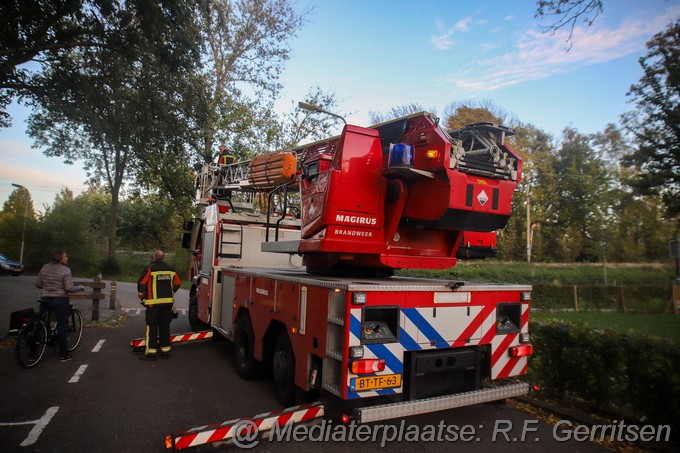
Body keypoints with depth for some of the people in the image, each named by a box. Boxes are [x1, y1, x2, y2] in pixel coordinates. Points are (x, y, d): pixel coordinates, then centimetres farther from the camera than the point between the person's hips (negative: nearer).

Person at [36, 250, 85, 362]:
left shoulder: (44, 268, 4)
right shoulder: (65, 270, -12)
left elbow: (38, 284, 7)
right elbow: (69, 288, -15)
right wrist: (80, 287, 2)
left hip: (45, 300, 5)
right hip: (60, 300, -5)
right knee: (62, 326, 1)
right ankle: (64, 355, 7)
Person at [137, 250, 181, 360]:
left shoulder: (150, 269, -7)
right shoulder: (171, 269, 7)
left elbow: (141, 284, -7)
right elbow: (177, 284, 13)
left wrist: (142, 296, 9)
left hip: (153, 303, -4)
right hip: (168, 303, 4)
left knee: (152, 327, 1)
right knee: (165, 326, 11)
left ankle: (151, 352, 1)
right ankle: (165, 350, 15)